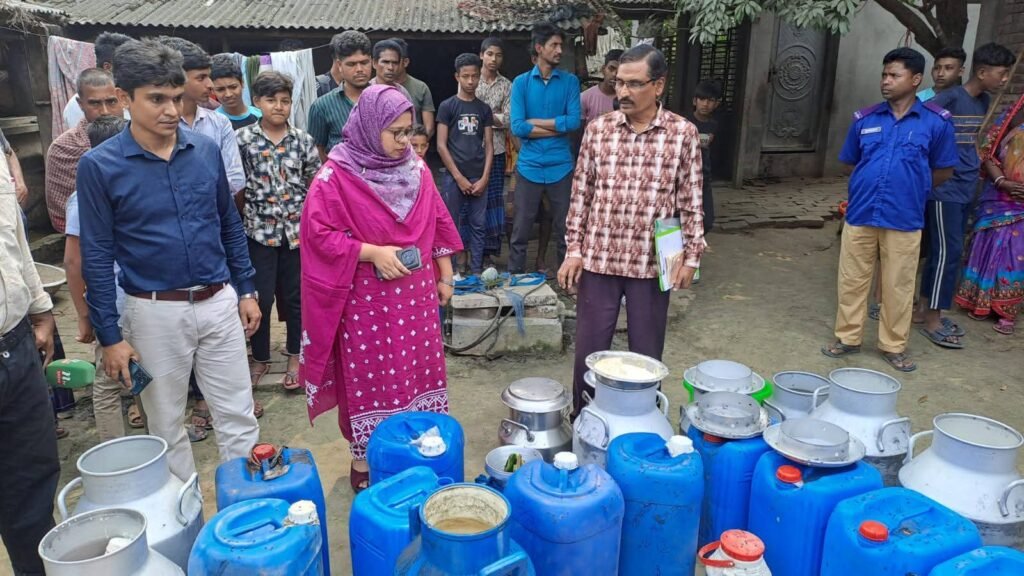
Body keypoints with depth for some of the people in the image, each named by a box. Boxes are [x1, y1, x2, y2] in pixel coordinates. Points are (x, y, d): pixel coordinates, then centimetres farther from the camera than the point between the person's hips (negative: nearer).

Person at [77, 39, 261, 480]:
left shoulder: (206, 150, 0)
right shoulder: (100, 166, -9)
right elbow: (97, 255, -6)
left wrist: (246, 289, 10)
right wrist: (109, 335, -6)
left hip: (219, 303, 2)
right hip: (155, 312, -2)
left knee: (238, 417, 9)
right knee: (167, 426, 14)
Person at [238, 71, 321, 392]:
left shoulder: (303, 140, 2)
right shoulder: (242, 139, -3)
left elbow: (315, 186, 5)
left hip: (298, 230, 1)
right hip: (259, 230, -1)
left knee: (295, 297, 10)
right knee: (261, 297, 6)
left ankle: (295, 357, 27)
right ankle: (260, 359, 25)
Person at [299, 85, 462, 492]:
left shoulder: (416, 169, 4)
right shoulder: (336, 175, -12)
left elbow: (438, 223, 12)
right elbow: (318, 233, -15)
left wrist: (445, 275, 12)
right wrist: (373, 253, -21)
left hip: (415, 293, 5)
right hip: (366, 298, -5)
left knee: (418, 370, 13)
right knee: (368, 377, 6)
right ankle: (364, 460, 23)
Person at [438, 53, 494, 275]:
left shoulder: (484, 109, 10)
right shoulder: (447, 106, 1)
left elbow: (489, 145, 8)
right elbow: (441, 145, -4)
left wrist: (484, 178, -4)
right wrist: (459, 177, -9)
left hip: (479, 178, 3)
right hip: (454, 177, -3)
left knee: (478, 226, 5)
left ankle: (477, 272, 13)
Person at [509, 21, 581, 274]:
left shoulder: (570, 81, 4)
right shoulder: (521, 82, 2)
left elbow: (574, 121, -8)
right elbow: (517, 127, -8)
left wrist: (534, 121, -6)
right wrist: (557, 128, -7)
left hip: (561, 167, 1)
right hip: (529, 167, -1)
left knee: (565, 230, 9)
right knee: (520, 232, 5)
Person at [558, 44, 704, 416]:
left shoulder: (683, 134, -3)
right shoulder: (598, 129, 1)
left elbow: (690, 202, 1)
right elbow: (581, 194, 5)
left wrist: (690, 257, -3)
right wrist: (574, 250, 2)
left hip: (653, 263, -1)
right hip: (598, 259, 2)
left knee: (646, 353, 12)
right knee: (589, 350, 11)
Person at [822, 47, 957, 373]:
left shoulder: (936, 122, -2)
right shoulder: (865, 119, 3)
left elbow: (944, 170, 8)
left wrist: (909, 187, 10)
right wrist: (872, 183, 9)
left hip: (904, 219, -2)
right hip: (860, 214, 2)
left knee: (899, 286, 7)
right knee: (852, 281, 10)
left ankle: (893, 346, 23)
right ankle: (847, 338, 25)